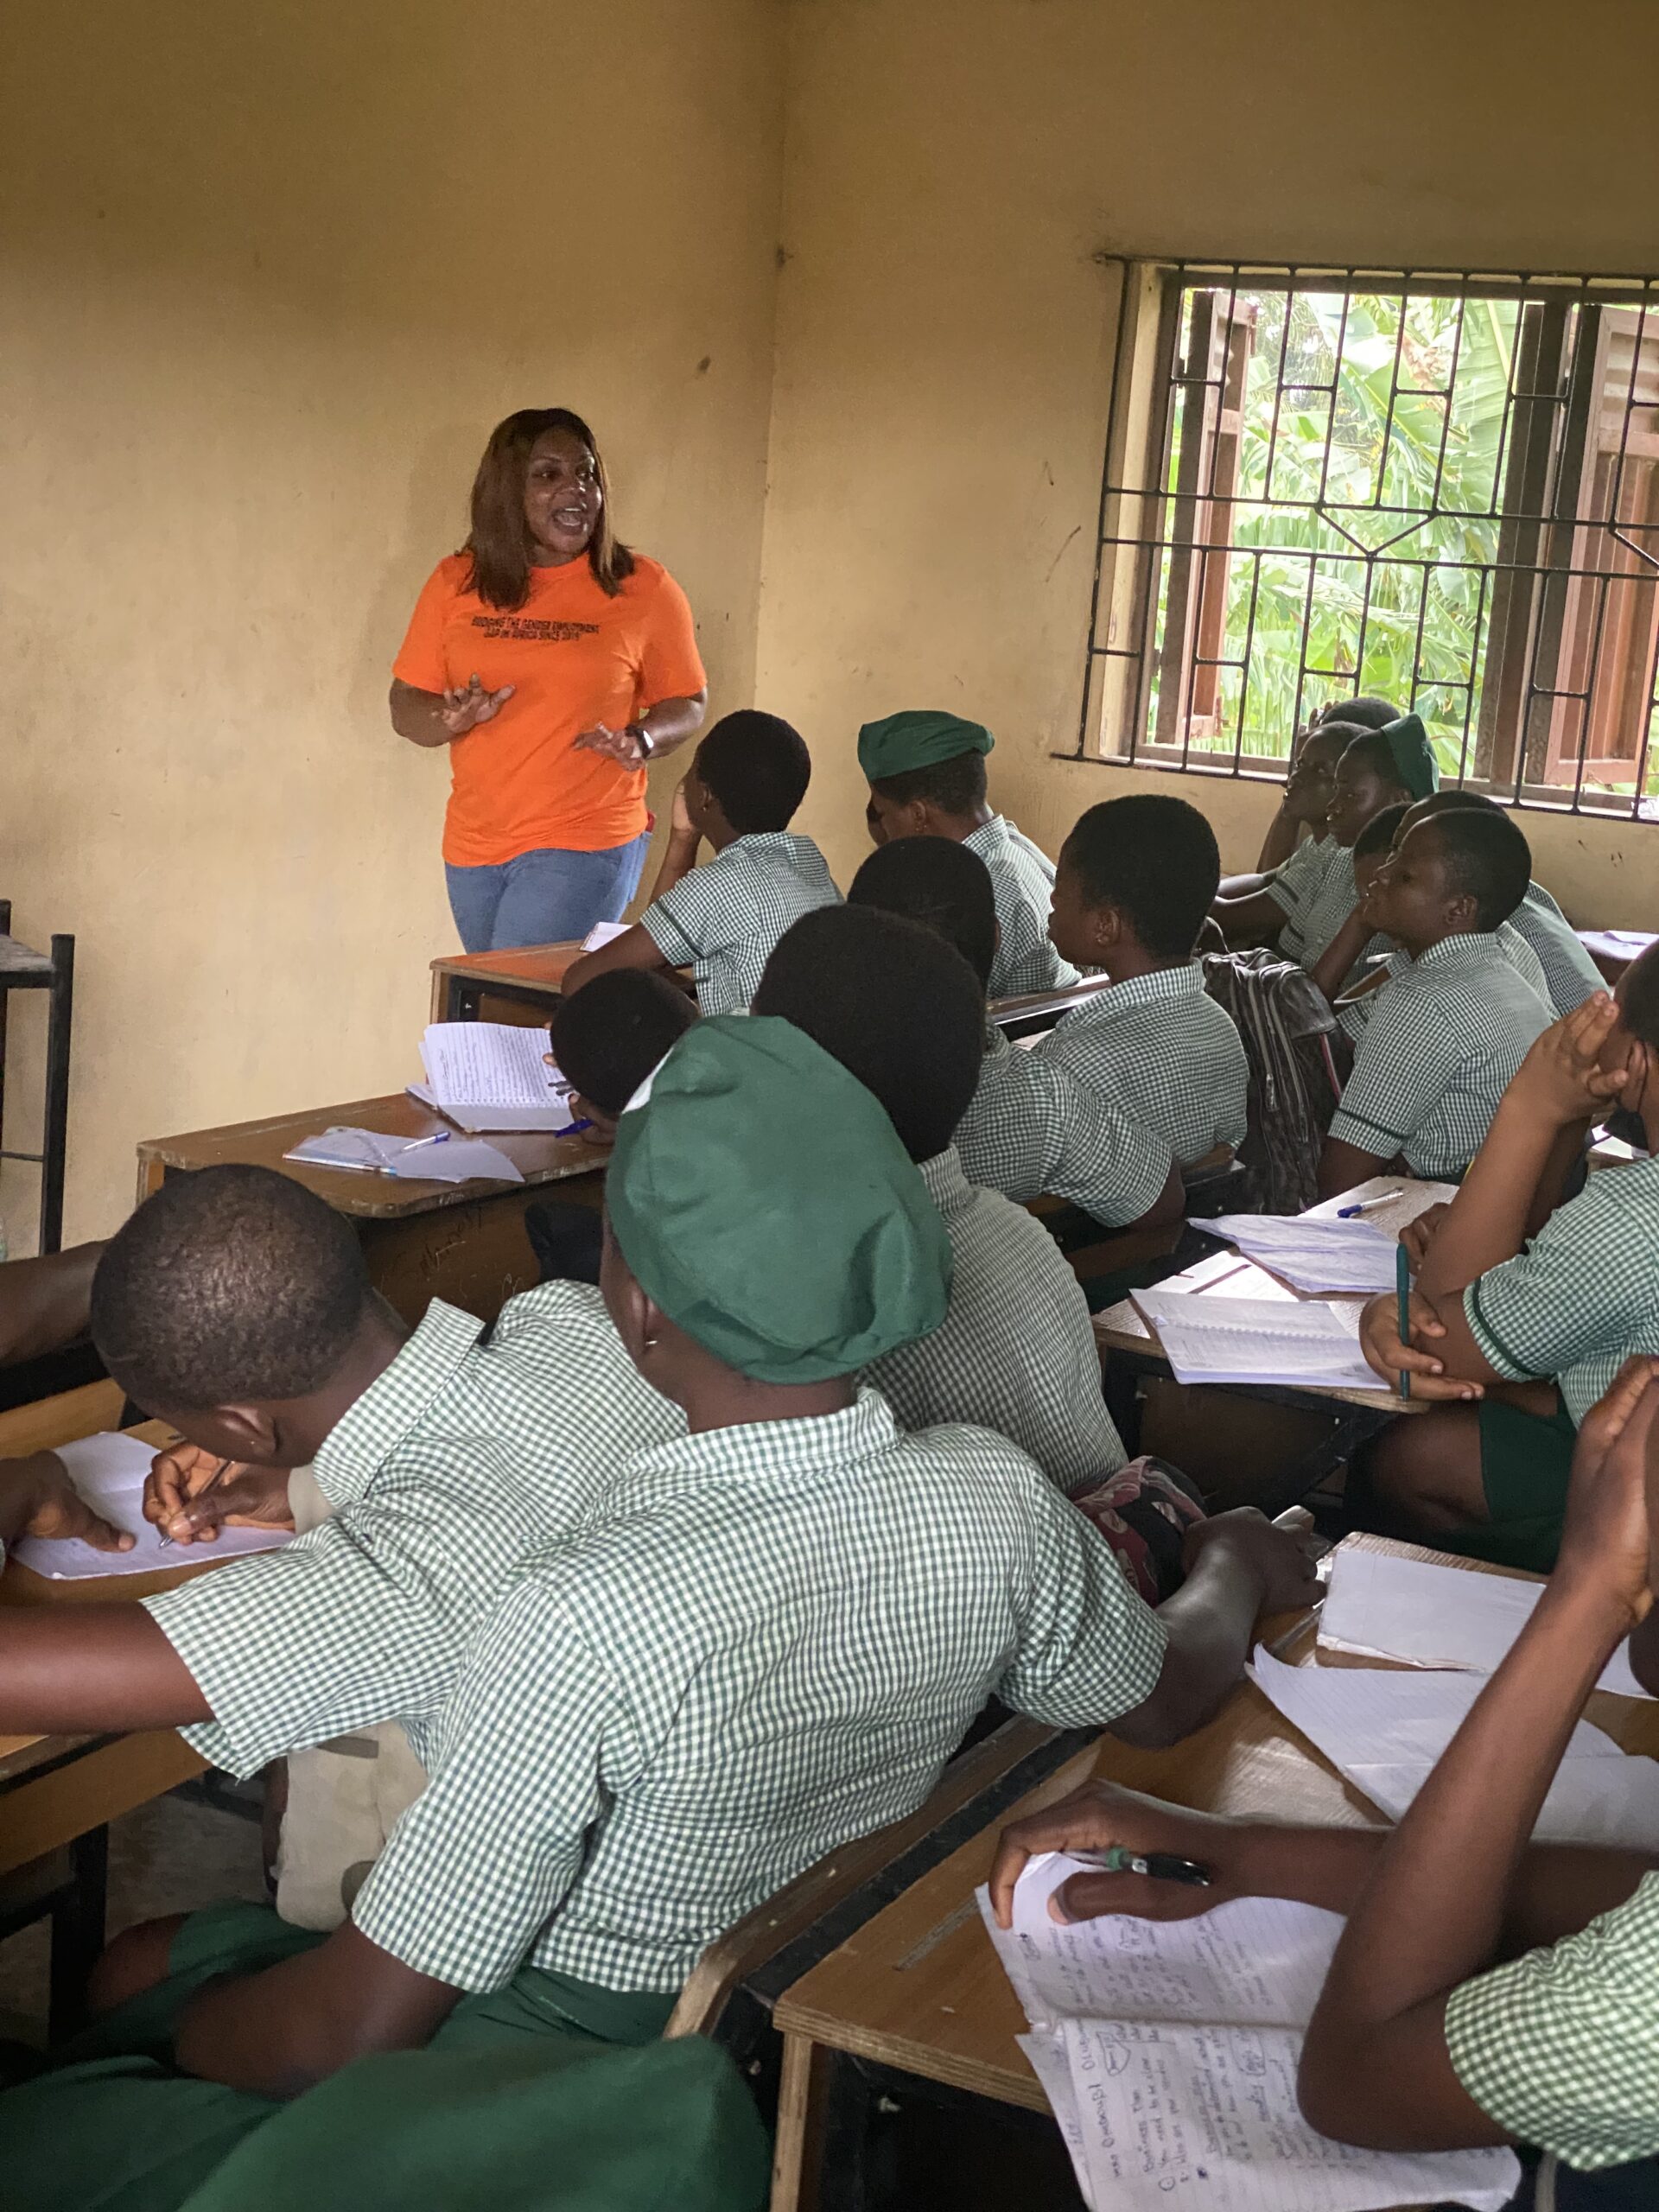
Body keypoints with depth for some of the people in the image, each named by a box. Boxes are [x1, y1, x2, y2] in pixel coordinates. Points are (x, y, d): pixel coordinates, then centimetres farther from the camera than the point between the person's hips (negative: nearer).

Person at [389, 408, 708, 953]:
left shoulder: (644, 588, -2)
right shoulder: (455, 582, 4)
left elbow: (687, 703, 7)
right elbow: (406, 708, 7)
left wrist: (641, 742, -14)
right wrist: (454, 720, -15)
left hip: (585, 846, -4)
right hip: (473, 846, 4)